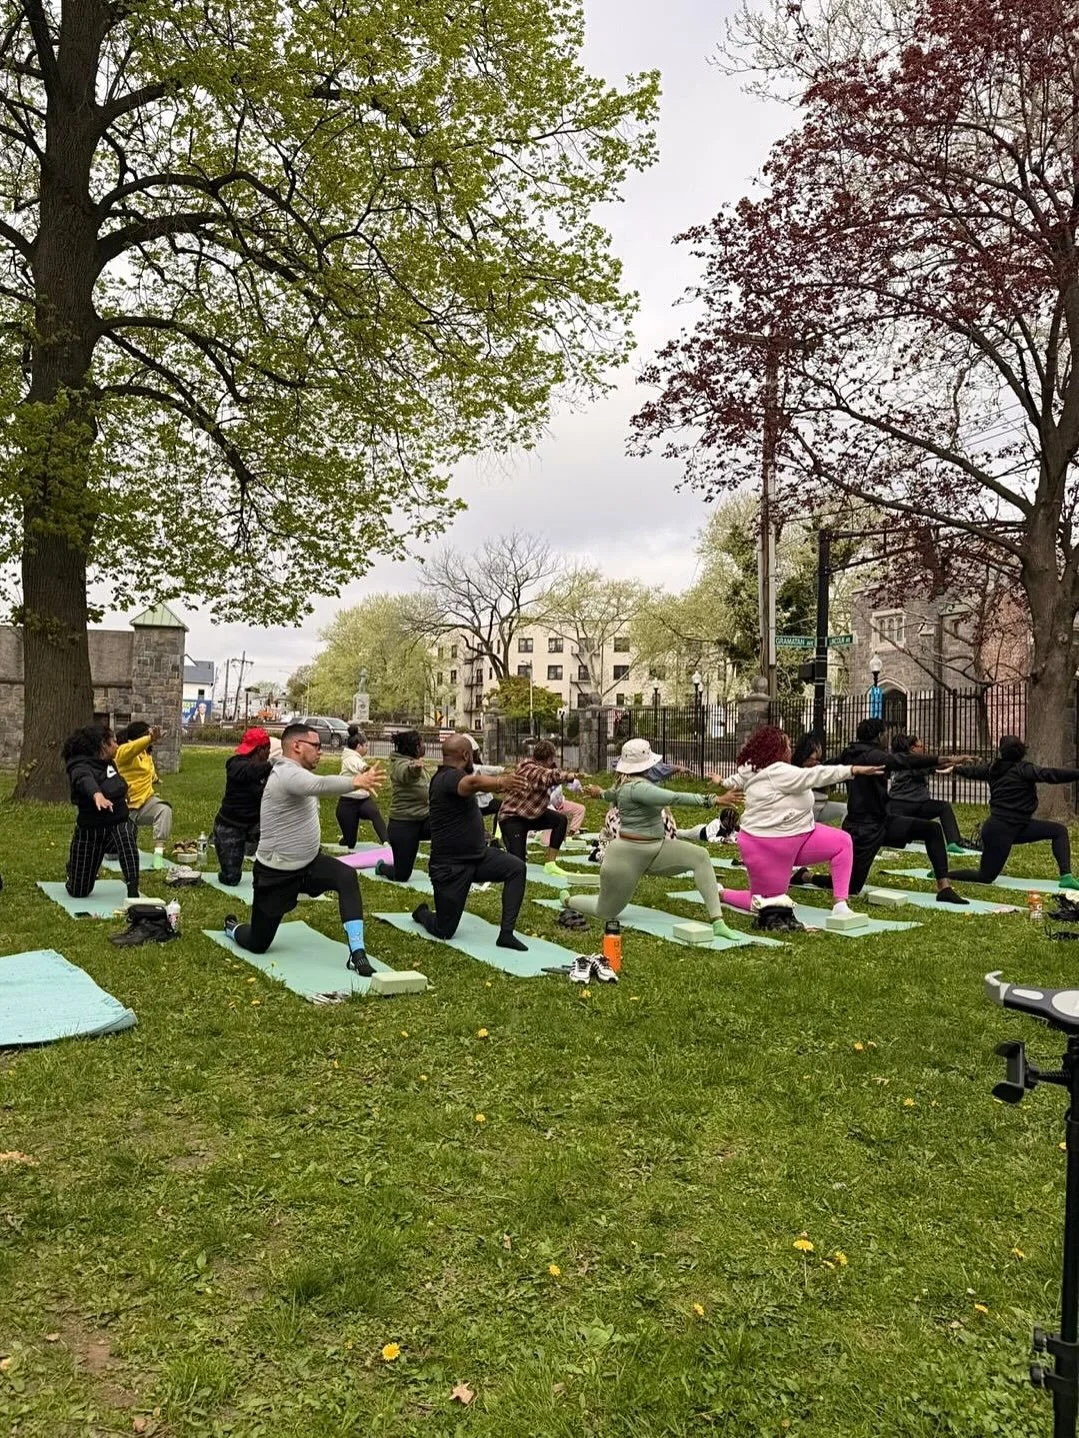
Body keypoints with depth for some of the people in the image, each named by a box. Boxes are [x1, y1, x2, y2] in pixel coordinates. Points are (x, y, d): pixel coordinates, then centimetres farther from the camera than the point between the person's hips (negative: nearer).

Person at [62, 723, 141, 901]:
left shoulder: (109, 763, 3)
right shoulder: (81, 768, -20)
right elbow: (86, 780, -45)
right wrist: (97, 794, -67)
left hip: (119, 824, 4)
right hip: (90, 831, -4)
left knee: (126, 835, -37)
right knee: (79, 892, 7)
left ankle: (133, 891, -38)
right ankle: (73, 867, 43)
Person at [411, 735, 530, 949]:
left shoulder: (453, 776, 9)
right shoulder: (448, 778, -23)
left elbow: (475, 781, 34)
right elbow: (474, 782, -48)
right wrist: (500, 781, -64)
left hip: (477, 856, 9)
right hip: (450, 866, -9)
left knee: (516, 868, -16)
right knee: (444, 931, 1)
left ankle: (506, 933, -13)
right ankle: (422, 913, 37)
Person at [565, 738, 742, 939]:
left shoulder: (627, 782, 8)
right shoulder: (637, 786, -23)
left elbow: (615, 793, 32)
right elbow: (674, 798, -34)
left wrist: (601, 793, 54)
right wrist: (711, 800, -35)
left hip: (655, 850, 10)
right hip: (629, 854, -9)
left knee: (700, 856, -12)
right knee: (606, 912, 7)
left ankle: (717, 922, -15)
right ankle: (568, 900, 40)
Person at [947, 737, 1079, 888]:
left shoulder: (993, 768, 6)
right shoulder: (1022, 769, -16)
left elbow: (972, 771, 23)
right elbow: (1050, 775, -28)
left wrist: (956, 767, 44)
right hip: (1001, 830, -9)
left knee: (1059, 831, 4)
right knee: (985, 877, -1)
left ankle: (1066, 876, -4)